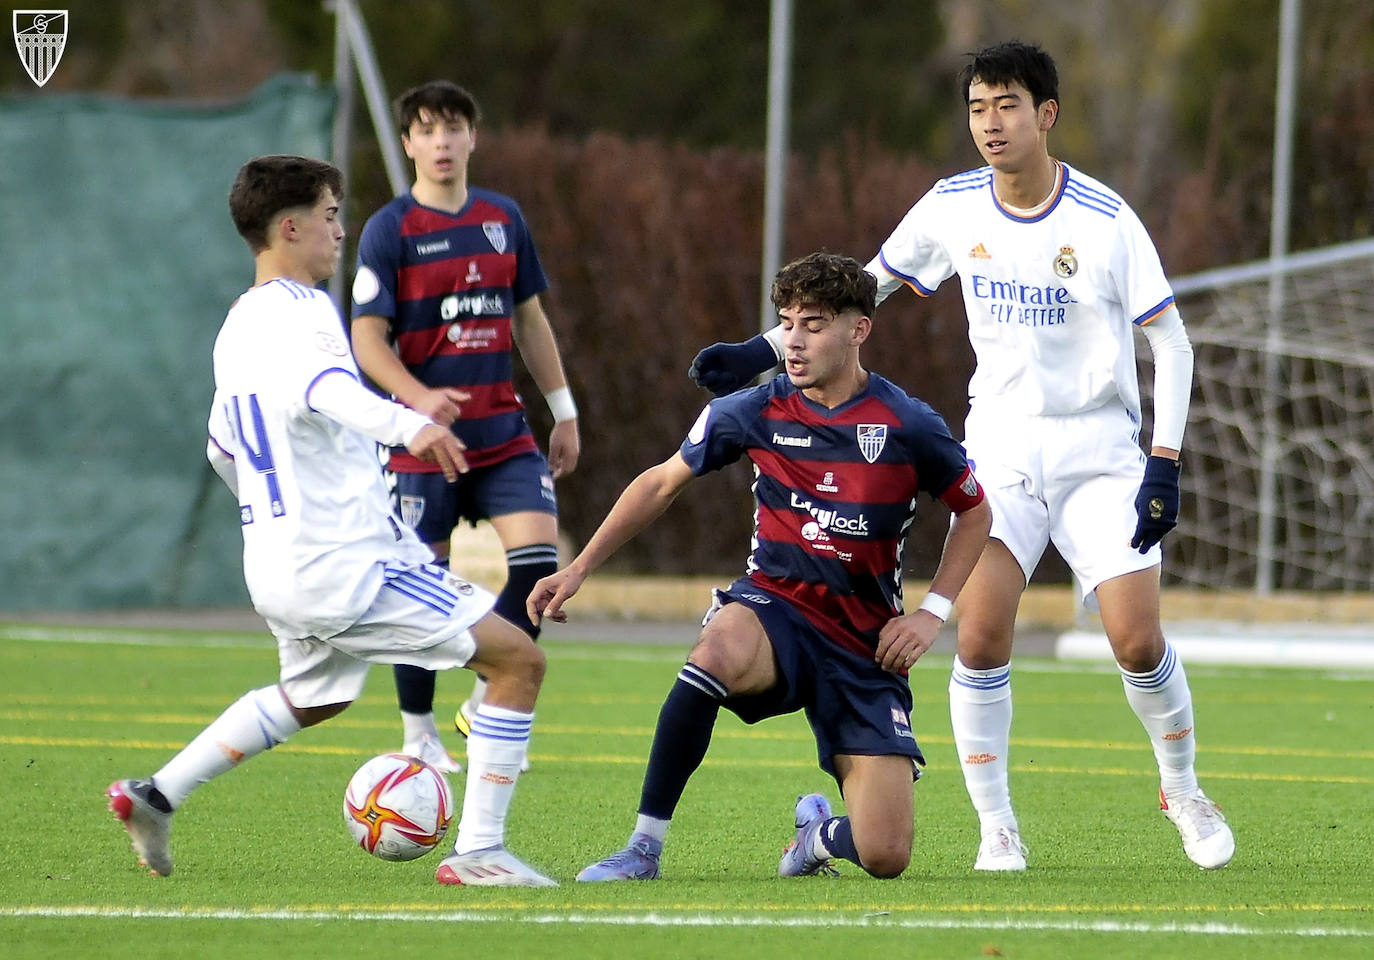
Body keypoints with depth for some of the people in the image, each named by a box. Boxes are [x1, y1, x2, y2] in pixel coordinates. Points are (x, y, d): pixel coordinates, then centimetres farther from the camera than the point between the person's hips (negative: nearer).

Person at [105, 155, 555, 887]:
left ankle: (154, 797, 32)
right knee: (519, 662, -6)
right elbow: (326, 386, -38)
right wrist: (408, 425, -56)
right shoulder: (302, 312, -14)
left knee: (311, 696, 36)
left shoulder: (237, 325, 15)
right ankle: (477, 852, -11)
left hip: (273, 566, 10)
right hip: (351, 565, -10)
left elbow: (221, 449, 28)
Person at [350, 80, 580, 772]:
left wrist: (564, 412, 17)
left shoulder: (504, 220, 9)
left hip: (503, 432, 4)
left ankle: (485, 703, 5)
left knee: (538, 554, -12)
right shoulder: (390, 230, -6)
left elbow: (529, 320, 18)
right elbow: (367, 339, -10)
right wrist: (420, 398, -27)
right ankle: (418, 734, 16)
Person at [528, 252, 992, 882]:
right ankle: (644, 847, -30)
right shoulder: (756, 412, -4)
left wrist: (933, 611, -2)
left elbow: (975, 512, 9)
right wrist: (580, 568, 8)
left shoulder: (907, 427, -8)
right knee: (719, 652, -41)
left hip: (867, 644, 0)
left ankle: (821, 831, 28)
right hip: (775, 607, 0)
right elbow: (662, 483, 11)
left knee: (885, 858, -11)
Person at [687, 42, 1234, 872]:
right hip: (1000, 451, 3)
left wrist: (1165, 464, -14)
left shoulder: (1105, 220, -12)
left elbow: (1172, 340, -7)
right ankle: (997, 828, 0)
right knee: (981, 634, -13)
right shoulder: (953, 209, -1)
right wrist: (765, 351, 7)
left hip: (1098, 452, -3)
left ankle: (1183, 789, 17)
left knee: (1138, 641, -11)